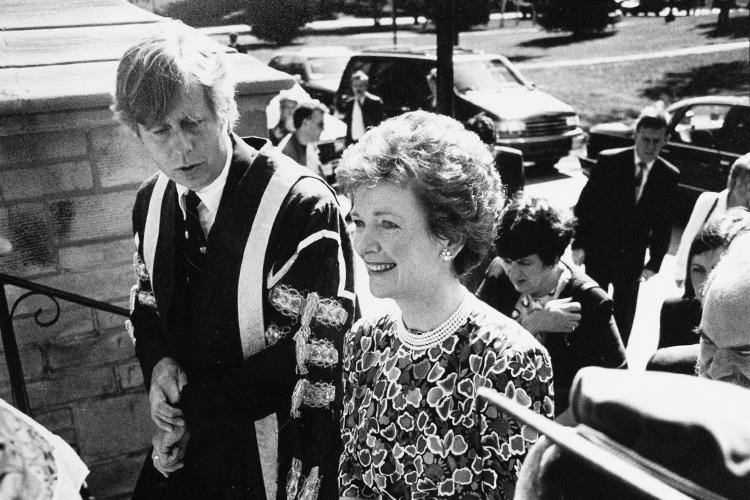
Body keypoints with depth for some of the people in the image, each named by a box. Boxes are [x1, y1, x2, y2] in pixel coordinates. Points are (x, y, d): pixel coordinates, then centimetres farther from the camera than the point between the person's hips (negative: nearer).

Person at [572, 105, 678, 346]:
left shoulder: (668, 176, -6)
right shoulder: (608, 161, -12)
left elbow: (664, 224, 0)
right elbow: (584, 205, -7)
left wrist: (654, 263, -3)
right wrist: (578, 244, -10)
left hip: (632, 260, 2)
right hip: (598, 253, -1)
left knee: (624, 317, 14)